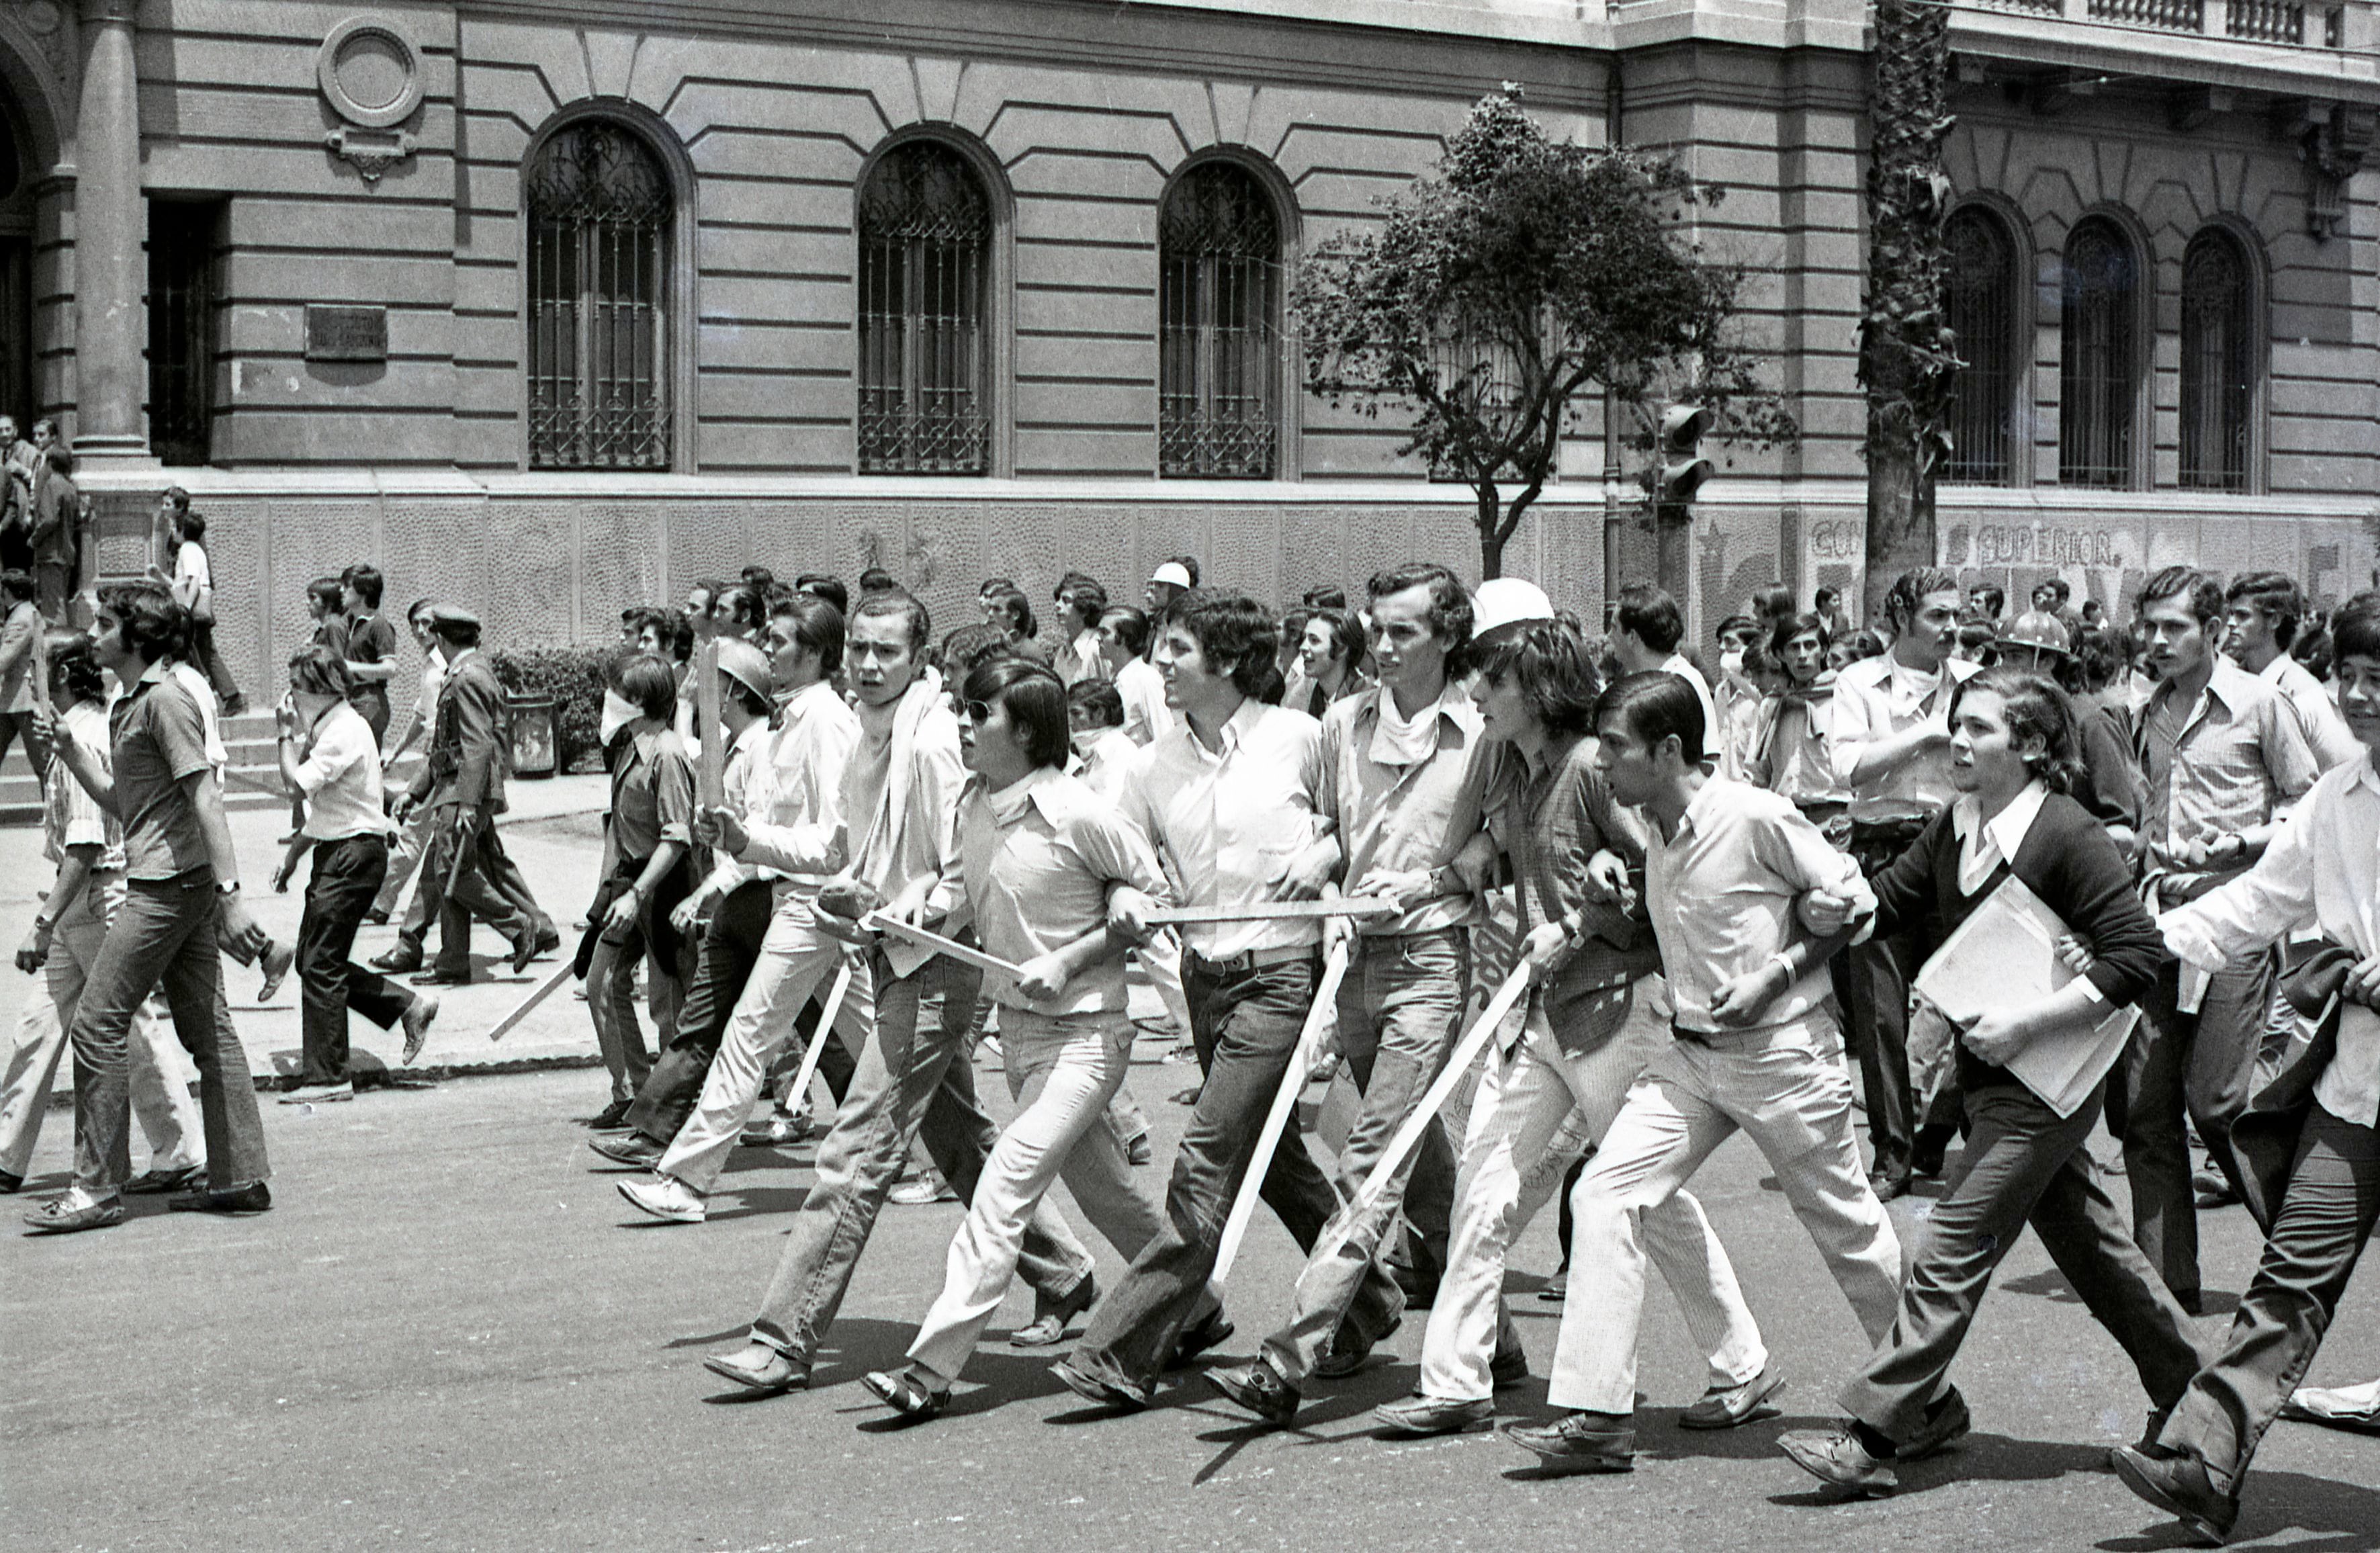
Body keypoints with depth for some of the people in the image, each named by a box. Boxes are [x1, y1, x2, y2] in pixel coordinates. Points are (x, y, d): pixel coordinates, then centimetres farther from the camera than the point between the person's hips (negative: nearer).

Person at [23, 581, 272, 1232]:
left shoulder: (165, 700, -12)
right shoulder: (130, 705, 19)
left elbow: (205, 799, -18)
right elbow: (120, 802, 22)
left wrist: (230, 892, -23)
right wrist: (65, 746, 13)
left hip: (167, 885, -10)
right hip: (177, 888, 10)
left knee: (96, 1026, -7)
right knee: (207, 1030, 9)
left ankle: (97, 1188, -4)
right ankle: (241, 1177, 11)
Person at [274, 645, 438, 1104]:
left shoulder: (344, 731, -16)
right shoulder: (330, 725, 15)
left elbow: (296, 783, -21)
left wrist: (287, 735, -10)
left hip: (354, 854, -10)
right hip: (335, 853, 10)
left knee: (320, 964, -7)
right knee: (313, 959, 11)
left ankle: (326, 1077, -2)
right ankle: (409, 1005, 18)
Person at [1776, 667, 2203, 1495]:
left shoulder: (2069, 836, -18)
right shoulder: (1952, 830, 4)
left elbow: (2136, 955, -21)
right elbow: (1876, 905, 7)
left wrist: (2028, 1023, -24)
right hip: (1992, 1075, 8)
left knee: (1955, 1247, -10)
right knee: (2088, 1241, 19)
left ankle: (1875, 1435, -9)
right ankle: (2189, 1388, 37)